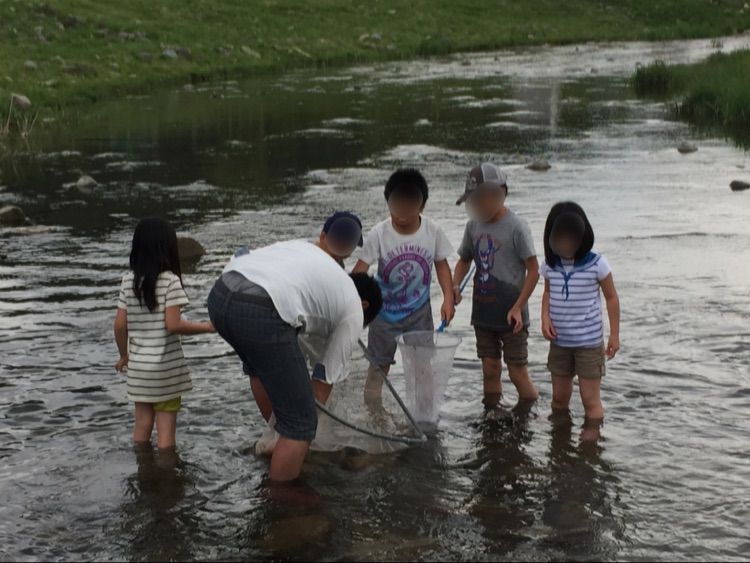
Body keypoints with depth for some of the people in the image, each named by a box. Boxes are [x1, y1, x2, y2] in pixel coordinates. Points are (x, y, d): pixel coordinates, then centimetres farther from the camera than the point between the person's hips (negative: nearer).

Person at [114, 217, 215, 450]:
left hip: (138, 366, 5)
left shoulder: (128, 281, 1)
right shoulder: (170, 280, -14)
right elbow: (173, 325, -19)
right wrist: (207, 327, -7)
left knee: (142, 426, 15)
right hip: (165, 366, -5)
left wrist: (124, 355, 15)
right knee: (166, 431, 4)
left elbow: (120, 325, 1)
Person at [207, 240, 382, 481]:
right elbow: (323, 383, 22)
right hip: (262, 314, -7)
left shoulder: (309, 250, 36)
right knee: (300, 421, 6)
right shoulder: (353, 311, 21)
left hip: (219, 294, 8)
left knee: (259, 364, 38)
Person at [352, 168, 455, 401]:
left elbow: (441, 265, 0)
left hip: (419, 312, 2)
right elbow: (361, 268, -20)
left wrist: (448, 299, -10)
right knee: (379, 364, 9)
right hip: (385, 311, -2)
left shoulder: (432, 231, -11)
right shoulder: (379, 233, -18)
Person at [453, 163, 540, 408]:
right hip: (483, 314, 6)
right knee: (490, 371, 13)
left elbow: (533, 270, -11)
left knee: (518, 373, -2)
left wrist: (518, 307, -16)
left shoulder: (516, 226, -13)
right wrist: (455, 285, -2)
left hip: (510, 316, -5)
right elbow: (464, 260, 18)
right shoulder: (473, 225, 4)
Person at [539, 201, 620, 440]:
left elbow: (611, 298, -3)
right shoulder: (550, 265, -1)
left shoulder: (596, 264, -13)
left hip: (589, 342, -4)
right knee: (559, 397, 15)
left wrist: (614, 335, -3)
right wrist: (545, 317, -4)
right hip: (559, 342, 4)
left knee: (591, 400, -1)